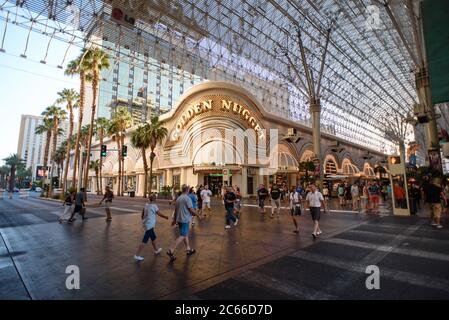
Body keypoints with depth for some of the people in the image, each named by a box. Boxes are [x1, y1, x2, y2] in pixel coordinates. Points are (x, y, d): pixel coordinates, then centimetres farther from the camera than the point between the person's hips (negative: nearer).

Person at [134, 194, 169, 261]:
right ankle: (137, 255, 1)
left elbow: (142, 215, 10)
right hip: (150, 225, -8)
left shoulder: (146, 205, 5)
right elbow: (159, 214, -6)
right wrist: (166, 217, 9)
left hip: (146, 224, 8)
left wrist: (143, 221, 24)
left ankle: (156, 250, 39)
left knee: (153, 238, 23)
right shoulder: (154, 206, -14)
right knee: (145, 241, -2)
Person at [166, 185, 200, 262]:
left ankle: (188, 249, 29)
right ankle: (171, 251, -8)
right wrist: (196, 214, 2)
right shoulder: (187, 198, -16)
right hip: (185, 219, -8)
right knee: (182, 236, -4)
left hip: (179, 219, 9)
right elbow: (191, 210, -17)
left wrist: (175, 219, 25)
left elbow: (176, 210, 16)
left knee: (185, 234, 19)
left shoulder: (178, 198, 9)